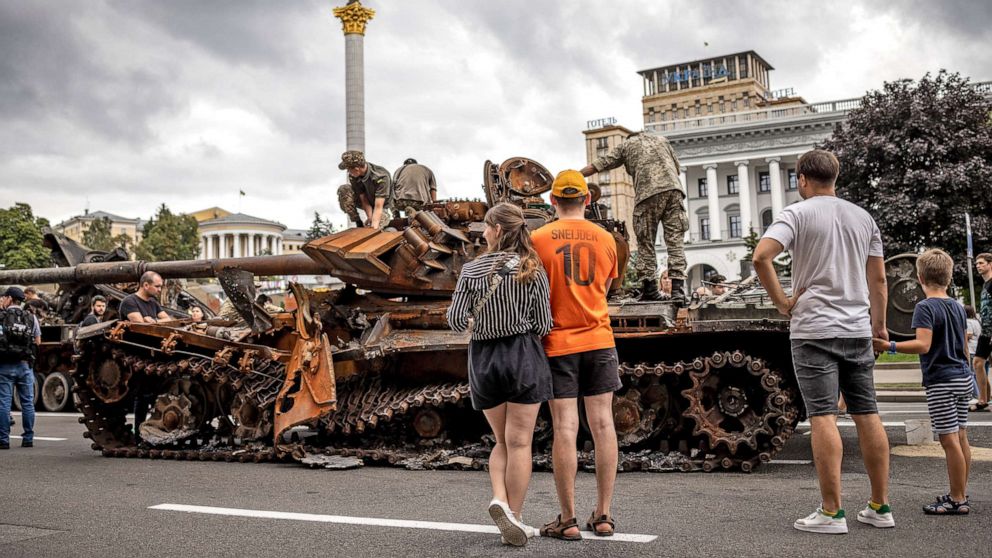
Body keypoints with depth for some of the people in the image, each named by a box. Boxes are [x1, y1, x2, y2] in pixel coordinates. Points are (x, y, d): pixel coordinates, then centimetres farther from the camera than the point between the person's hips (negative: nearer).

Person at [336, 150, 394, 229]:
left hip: (383, 207, -4)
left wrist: (374, 226, -45)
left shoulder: (381, 177, -36)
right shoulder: (353, 176, -21)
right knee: (343, 190, -22)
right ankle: (359, 223, -9)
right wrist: (370, 218, -31)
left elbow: (378, 207, -38)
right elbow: (364, 200, -18)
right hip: (368, 200, 4)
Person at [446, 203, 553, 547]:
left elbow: (456, 321, -4)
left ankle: (499, 499, -4)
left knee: (502, 441, 16)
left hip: (483, 359, 2)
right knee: (519, 442, 4)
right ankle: (513, 517, 5)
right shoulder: (533, 270, -4)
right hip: (523, 355, -1)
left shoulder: (471, 270, -3)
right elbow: (543, 326, -5)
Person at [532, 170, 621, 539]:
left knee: (564, 428, -2)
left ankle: (568, 520, 1)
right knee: (602, 424, 6)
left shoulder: (539, 239, -4)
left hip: (558, 343, -3)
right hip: (598, 340, 3)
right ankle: (603, 515, 10)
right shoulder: (605, 238, 5)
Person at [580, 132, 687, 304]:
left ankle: (650, 289, 5)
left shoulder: (626, 145, 21)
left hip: (648, 193, -2)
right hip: (673, 189, 3)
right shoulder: (661, 139, 30)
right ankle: (678, 289, -8)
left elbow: (598, 165, 17)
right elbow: (677, 167, 32)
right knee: (675, 242, 1)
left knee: (646, 244, 6)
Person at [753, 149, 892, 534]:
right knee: (867, 415, 9)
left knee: (823, 417, -5)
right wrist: (879, 324, 22)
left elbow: (761, 257, -19)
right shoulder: (863, 218, 12)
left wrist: (782, 302, -9)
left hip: (814, 329, -5)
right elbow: (878, 279, 14)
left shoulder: (798, 213, -4)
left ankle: (831, 513, -5)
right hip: (858, 329, 5)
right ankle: (880, 507, 15)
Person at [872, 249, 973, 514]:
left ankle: (957, 500, 0)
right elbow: (965, 347, 19)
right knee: (961, 437, 14)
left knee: (949, 440, -4)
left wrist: (890, 346, -32)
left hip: (941, 382, -8)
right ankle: (961, 493, 23)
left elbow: (923, 345, -26)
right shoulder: (958, 307, 11)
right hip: (963, 379, 8)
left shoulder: (925, 307, -13)